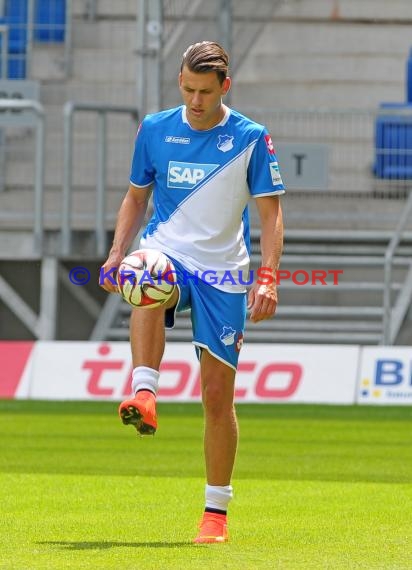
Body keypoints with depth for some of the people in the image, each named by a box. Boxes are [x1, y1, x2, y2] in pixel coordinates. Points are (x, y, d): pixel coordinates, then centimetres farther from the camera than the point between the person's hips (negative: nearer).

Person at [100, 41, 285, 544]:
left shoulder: (251, 139, -3)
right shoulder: (154, 129, 5)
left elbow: (270, 213, -2)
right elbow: (136, 197, 14)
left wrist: (268, 279, -14)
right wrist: (117, 253, -1)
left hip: (223, 273, -1)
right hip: (166, 255, 1)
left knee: (218, 393, -2)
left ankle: (216, 511, 8)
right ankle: (143, 395, -48)